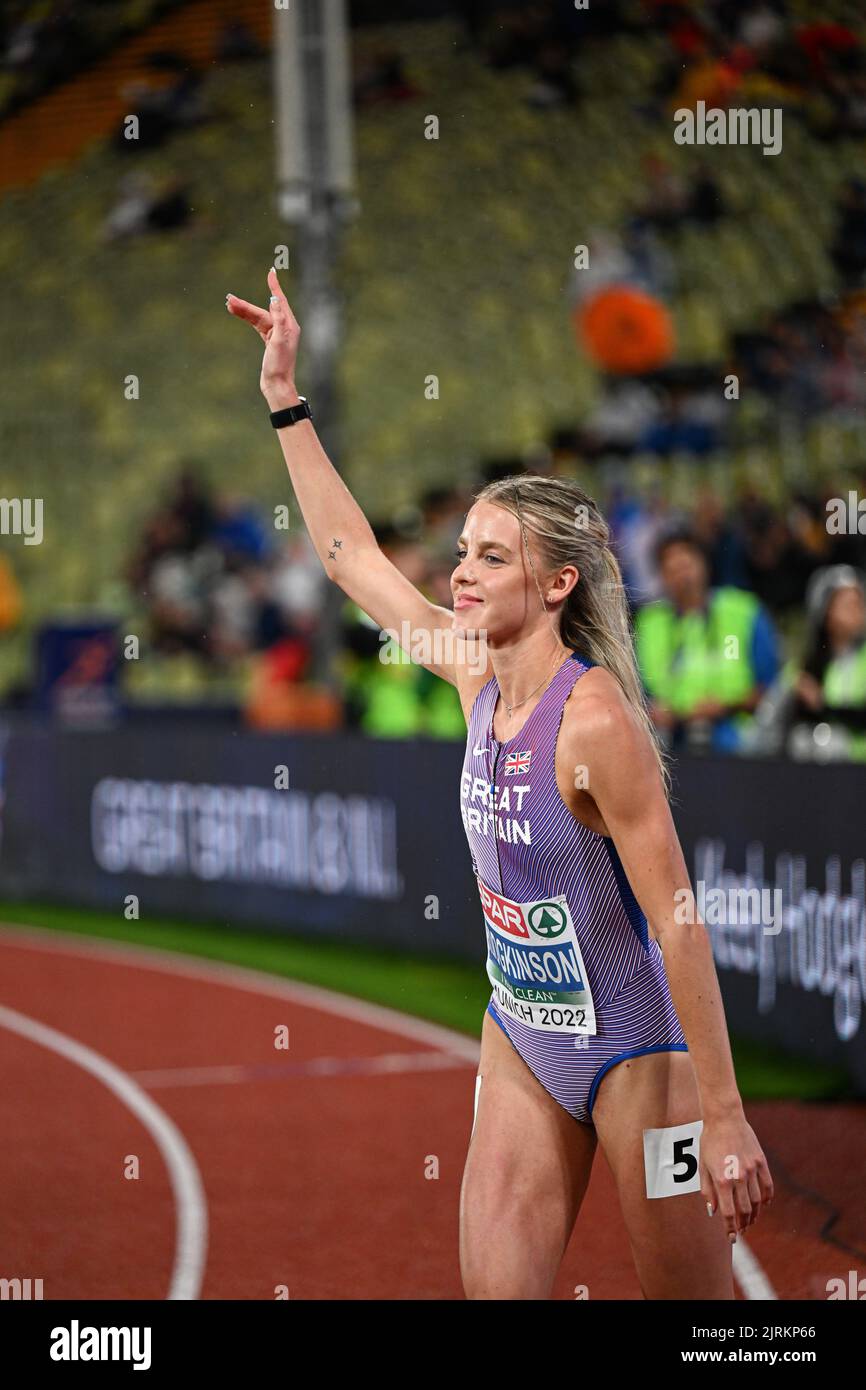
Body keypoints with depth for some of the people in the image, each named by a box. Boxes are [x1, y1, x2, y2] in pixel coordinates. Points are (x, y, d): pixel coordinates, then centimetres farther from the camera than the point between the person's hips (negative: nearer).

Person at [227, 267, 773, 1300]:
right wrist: (286, 400, 11)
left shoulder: (594, 720, -22)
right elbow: (351, 557, 12)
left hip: (636, 1052, -7)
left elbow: (678, 923, -22)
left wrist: (724, 1117, -23)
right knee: (492, 1289, 3)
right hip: (522, 1040, 7)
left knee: (689, 1299, 2)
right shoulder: (477, 676, -1)